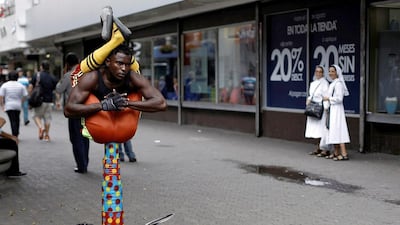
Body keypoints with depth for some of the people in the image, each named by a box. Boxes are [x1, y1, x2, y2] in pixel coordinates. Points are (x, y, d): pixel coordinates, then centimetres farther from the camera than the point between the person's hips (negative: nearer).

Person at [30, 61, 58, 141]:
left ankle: (41, 128, -16)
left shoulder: (37, 76, -2)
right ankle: (47, 135, 11)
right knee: (47, 117, 9)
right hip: (49, 101, 2)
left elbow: (31, 87, -5)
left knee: (37, 116, 11)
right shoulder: (53, 78, 5)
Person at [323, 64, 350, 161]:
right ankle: (336, 153, 17)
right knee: (332, 130, 11)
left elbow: (339, 98, -20)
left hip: (337, 109, -10)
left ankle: (344, 154, -12)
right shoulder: (333, 83, 16)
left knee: (338, 130, -12)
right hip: (332, 109, 10)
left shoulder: (338, 83, -14)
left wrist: (328, 98, -12)